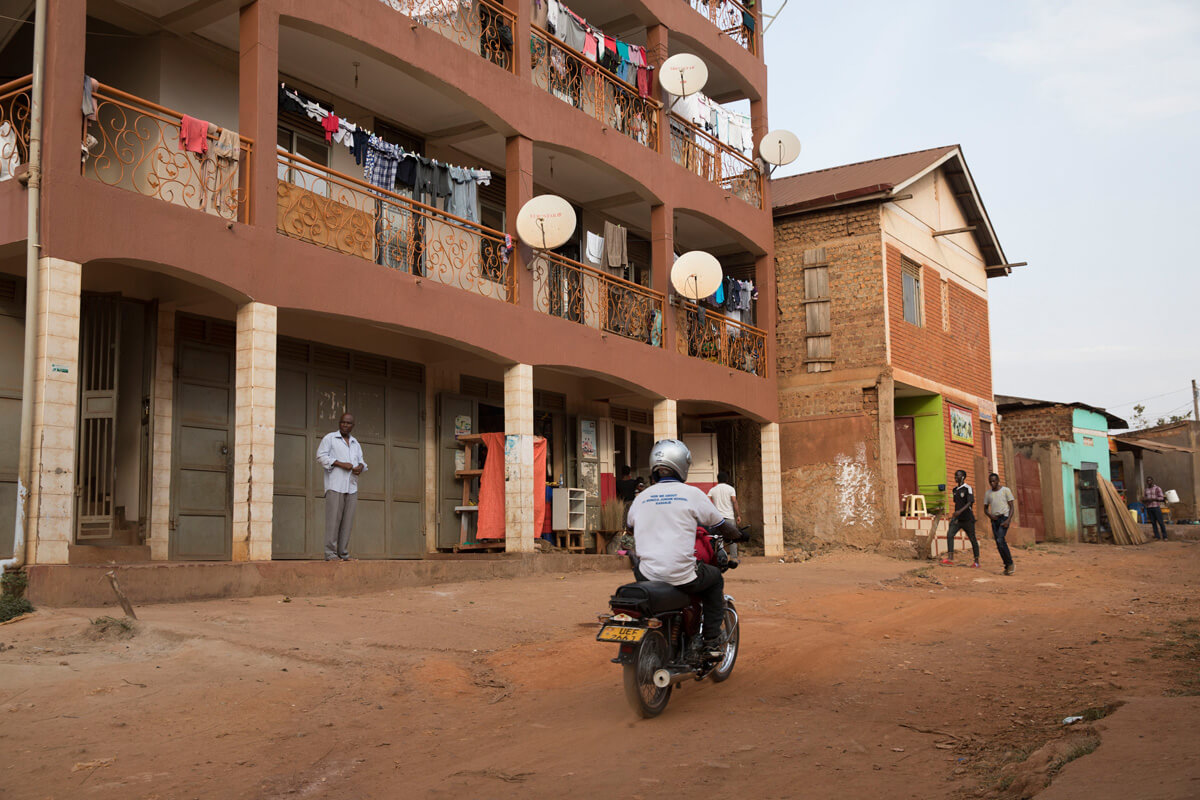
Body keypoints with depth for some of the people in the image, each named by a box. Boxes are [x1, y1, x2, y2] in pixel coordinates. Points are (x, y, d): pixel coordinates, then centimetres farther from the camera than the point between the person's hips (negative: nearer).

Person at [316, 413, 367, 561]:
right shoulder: (330, 438, 8)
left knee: (348, 520, 1)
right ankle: (330, 553, -9)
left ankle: (343, 553, 4)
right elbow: (321, 455, -3)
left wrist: (360, 467, -1)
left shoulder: (355, 443, 24)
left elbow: (361, 460, 24)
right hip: (335, 485, -5)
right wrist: (341, 464, -13)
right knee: (333, 518, -10)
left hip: (352, 486, 5)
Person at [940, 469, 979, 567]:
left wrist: (960, 511, -32)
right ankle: (950, 558, -18)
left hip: (967, 519, -6)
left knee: (972, 539, 4)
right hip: (958, 519, 6)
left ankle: (976, 561, 15)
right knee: (949, 534, -13)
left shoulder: (967, 488, -9)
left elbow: (970, 503, -19)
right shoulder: (955, 489, 12)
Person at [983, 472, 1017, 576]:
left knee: (1000, 540, -21)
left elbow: (1012, 507, -2)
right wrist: (990, 515, -5)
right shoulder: (988, 493, 13)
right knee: (999, 544, -1)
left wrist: (1008, 520, -15)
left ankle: (1010, 564, -11)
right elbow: (985, 508, 19)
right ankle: (1007, 567, 5)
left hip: (1004, 517, -5)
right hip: (994, 520, 5)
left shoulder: (1006, 490, 0)